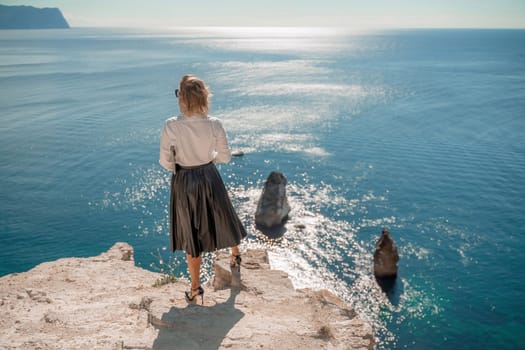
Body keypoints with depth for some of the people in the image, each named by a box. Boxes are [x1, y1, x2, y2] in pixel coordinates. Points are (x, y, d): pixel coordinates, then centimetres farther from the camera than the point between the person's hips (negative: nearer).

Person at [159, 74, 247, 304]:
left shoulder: (171, 126, -21)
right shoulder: (214, 124, -15)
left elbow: (165, 162, -13)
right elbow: (225, 157, -5)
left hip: (184, 184, -2)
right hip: (210, 179, 2)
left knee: (192, 235, 13)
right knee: (222, 219, 28)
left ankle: (195, 288, 26)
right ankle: (235, 257, 54)